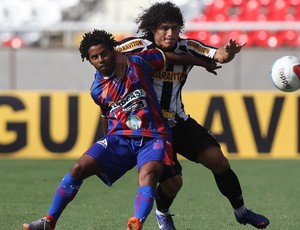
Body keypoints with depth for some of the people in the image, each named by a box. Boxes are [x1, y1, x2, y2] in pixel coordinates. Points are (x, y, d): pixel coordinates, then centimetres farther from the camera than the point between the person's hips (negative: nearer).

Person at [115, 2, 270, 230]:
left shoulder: (187, 47, -6)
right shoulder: (139, 46, -14)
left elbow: (218, 56, -19)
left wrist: (228, 53, -43)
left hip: (179, 123, 4)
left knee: (218, 160, -10)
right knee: (172, 182, -11)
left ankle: (241, 211, 9)